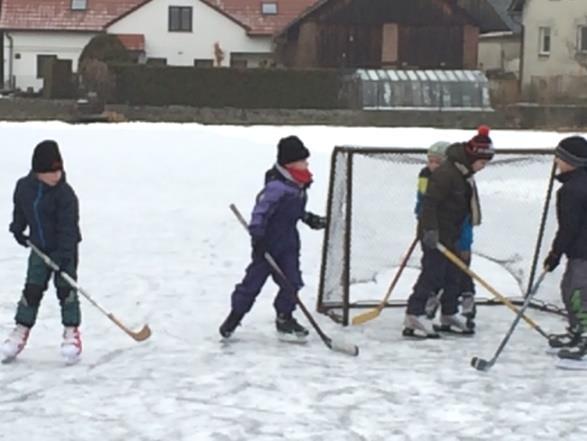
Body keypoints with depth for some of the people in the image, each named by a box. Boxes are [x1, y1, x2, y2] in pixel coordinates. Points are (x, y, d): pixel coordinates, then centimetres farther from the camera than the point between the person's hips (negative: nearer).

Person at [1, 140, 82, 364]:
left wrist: (65, 255, -27)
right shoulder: (24, 187, -8)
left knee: (66, 289, -5)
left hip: (64, 248, -3)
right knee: (32, 289, 2)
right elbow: (20, 210, 14)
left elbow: (68, 227, -23)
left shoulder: (65, 193, -21)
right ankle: (22, 330, 13)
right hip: (39, 248, 3)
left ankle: (71, 331, 6)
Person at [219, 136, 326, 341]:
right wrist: (257, 237, -27)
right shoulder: (277, 187, -22)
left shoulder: (299, 187, 7)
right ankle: (235, 315, 17)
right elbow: (261, 210, -24)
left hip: (288, 243, 8)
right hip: (268, 242, -8)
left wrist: (309, 218, 15)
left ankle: (285, 319, 17)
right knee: (254, 279, 1)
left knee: (291, 281, 3)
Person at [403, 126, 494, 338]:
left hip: (451, 235, 10)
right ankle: (414, 317, -11)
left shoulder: (465, 173, 11)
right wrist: (431, 230, -30)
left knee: (452, 276, 14)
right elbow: (429, 202, -24)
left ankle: (449, 317, 25)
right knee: (432, 274, -11)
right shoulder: (446, 173, -21)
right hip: (435, 235, -10)